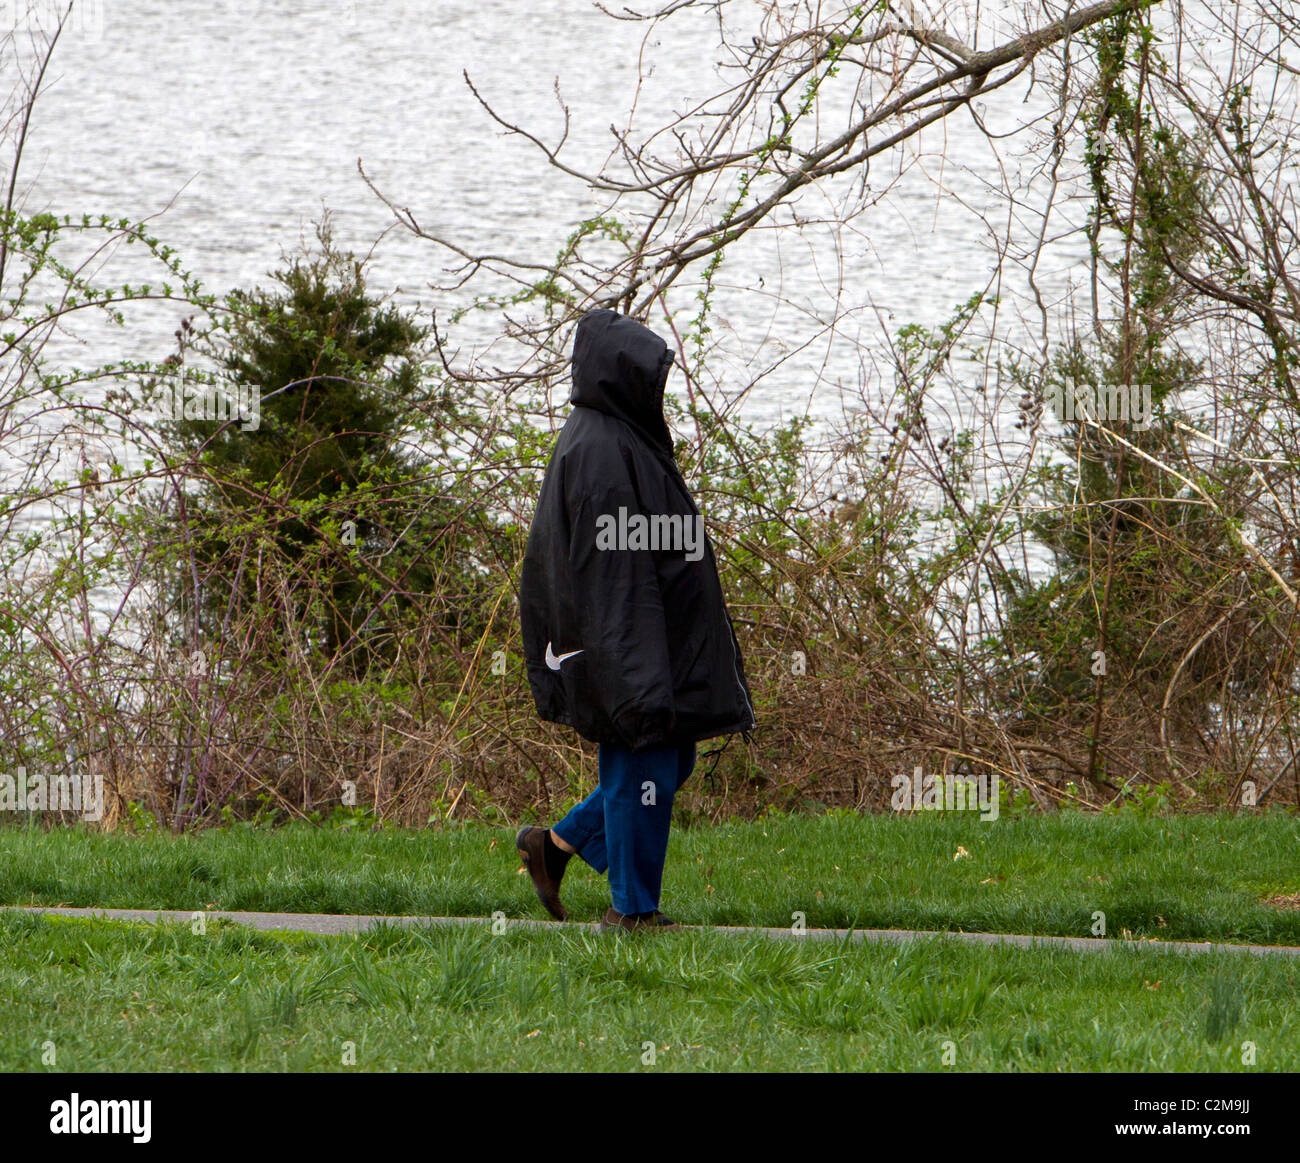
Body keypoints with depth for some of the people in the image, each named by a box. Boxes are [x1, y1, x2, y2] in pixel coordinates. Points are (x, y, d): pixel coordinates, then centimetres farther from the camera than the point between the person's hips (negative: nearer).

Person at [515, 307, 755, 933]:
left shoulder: (624, 440, 13)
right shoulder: (597, 452, -19)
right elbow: (609, 569, -23)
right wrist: (639, 676, -25)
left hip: (661, 640, 10)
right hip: (623, 641, -10)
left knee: (671, 761, 15)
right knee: (644, 769, -1)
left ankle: (557, 844, 23)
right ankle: (632, 908, 9)